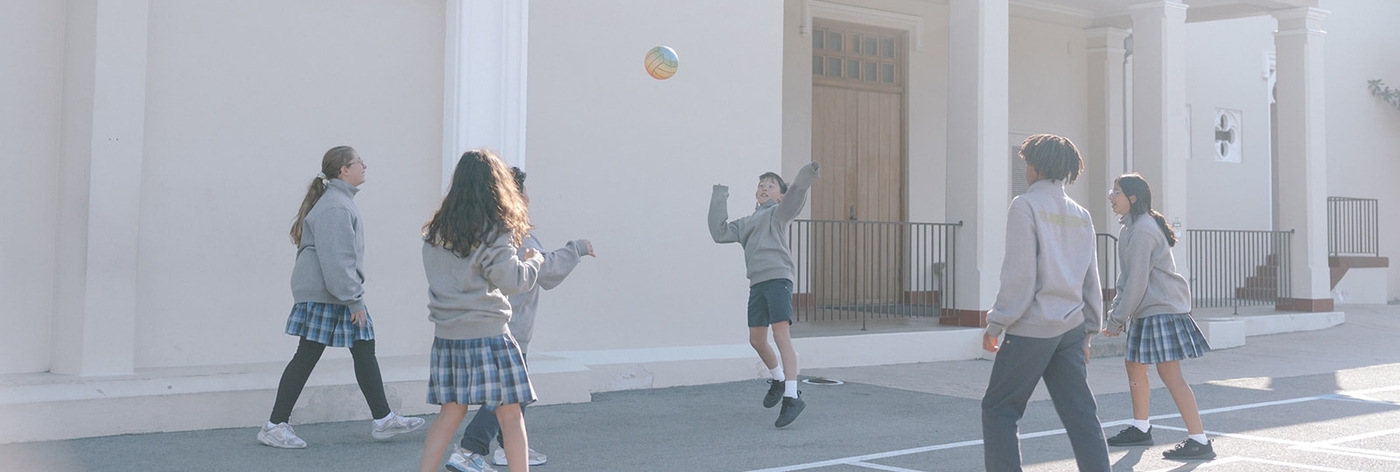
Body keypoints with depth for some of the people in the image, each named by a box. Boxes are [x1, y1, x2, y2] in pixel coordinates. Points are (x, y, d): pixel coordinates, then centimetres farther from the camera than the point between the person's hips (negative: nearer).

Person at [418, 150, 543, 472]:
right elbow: (512, 280, -12)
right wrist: (534, 261, 7)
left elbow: (441, 275, 14)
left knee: (451, 412, 13)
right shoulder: (493, 230, -11)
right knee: (510, 413, 3)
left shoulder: (436, 229, 7)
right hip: (486, 334, -6)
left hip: (446, 336, 6)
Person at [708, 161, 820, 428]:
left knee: (781, 335, -17)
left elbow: (794, 200, -13)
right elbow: (720, 233, 16)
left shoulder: (777, 214, 7)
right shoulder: (746, 224, 25)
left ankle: (792, 396, -21)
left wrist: (805, 179, -32)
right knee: (757, 340, 13)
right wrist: (718, 201, 16)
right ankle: (778, 379, 37)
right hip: (756, 284, 7)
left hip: (778, 279, -7)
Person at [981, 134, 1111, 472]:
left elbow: (1019, 273, -14)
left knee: (998, 410, 4)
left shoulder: (1026, 206, -8)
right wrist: (1087, 331, 20)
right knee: (1081, 414, 7)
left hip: (1032, 328, -6)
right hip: (1071, 328, 7)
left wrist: (996, 324, -8)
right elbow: (1091, 279, 14)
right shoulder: (1080, 215, 12)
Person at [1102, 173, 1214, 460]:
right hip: (1147, 310, 11)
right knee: (1134, 364, 18)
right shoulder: (1130, 228, 13)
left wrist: (1116, 319, -15)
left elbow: (1137, 281, -20)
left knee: (1169, 373, -12)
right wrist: (1118, 311, 9)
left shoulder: (1143, 230, -18)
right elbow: (1127, 278, 17)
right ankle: (1141, 429, 31)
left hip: (1163, 308, -11)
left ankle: (1199, 441, -10)